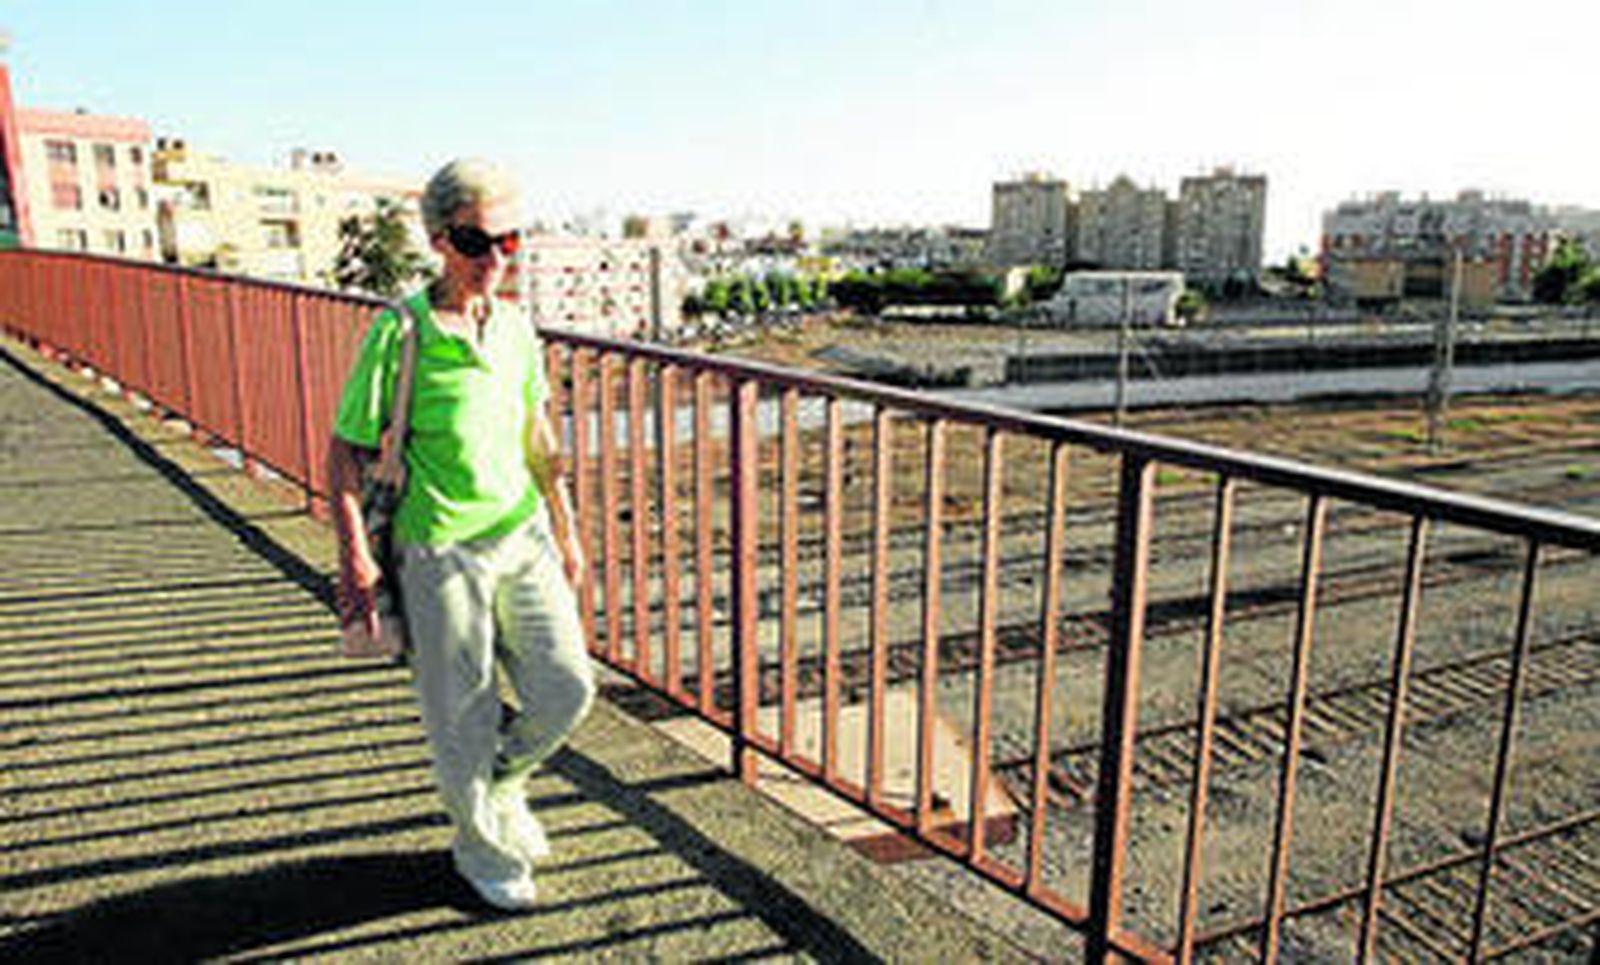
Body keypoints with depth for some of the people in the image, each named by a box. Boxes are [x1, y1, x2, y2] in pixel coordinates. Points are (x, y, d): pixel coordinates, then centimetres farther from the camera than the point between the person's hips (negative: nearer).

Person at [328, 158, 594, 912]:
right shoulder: (399, 332, -13)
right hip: (441, 552, -5)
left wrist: (565, 530, 17)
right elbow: (346, 453, -8)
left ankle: (498, 786, 35)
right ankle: (484, 850, 34)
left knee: (566, 690, 4)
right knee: (463, 721, 8)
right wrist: (356, 563, -12)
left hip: (522, 535, 5)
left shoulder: (517, 327, 4)